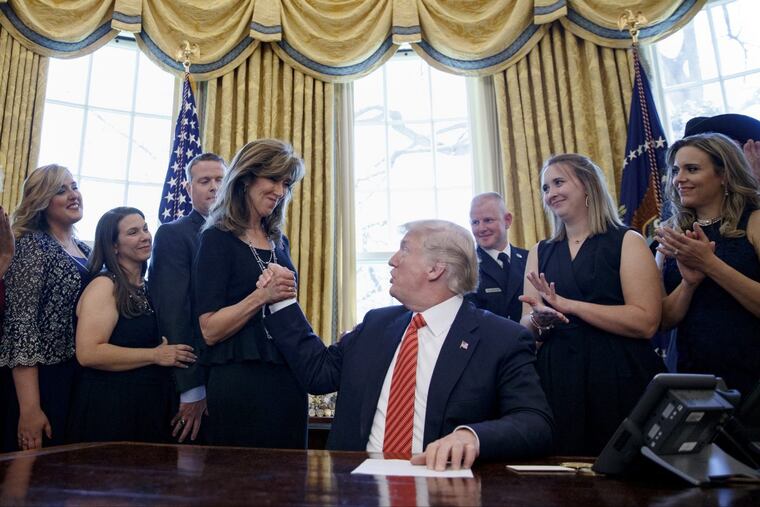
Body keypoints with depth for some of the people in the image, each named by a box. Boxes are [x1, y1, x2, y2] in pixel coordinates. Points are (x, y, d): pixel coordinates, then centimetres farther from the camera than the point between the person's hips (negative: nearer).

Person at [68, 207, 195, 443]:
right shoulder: (104, 285, -11)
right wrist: (155, 355, -17)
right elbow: (88, 353, -22)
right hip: (110, 407, -7)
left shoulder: (147, 287, 11)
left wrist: (173, 351, 5)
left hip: (151, 404, 7)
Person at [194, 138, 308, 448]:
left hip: (288, 380, 6)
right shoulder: (218, 239, -6)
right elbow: (210, 330, -12)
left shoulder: (280, 242, 12)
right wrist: (261, 296, -23)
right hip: (238, 383, -6)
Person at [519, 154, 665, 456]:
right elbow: (526, 328, 9)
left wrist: (568, 305, -16)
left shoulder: (627, 242, -1)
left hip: (620, 377, -3)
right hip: (557, 378, 4)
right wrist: (539, 318, -14)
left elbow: (646, 322, -12)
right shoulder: (540, 253, 11)